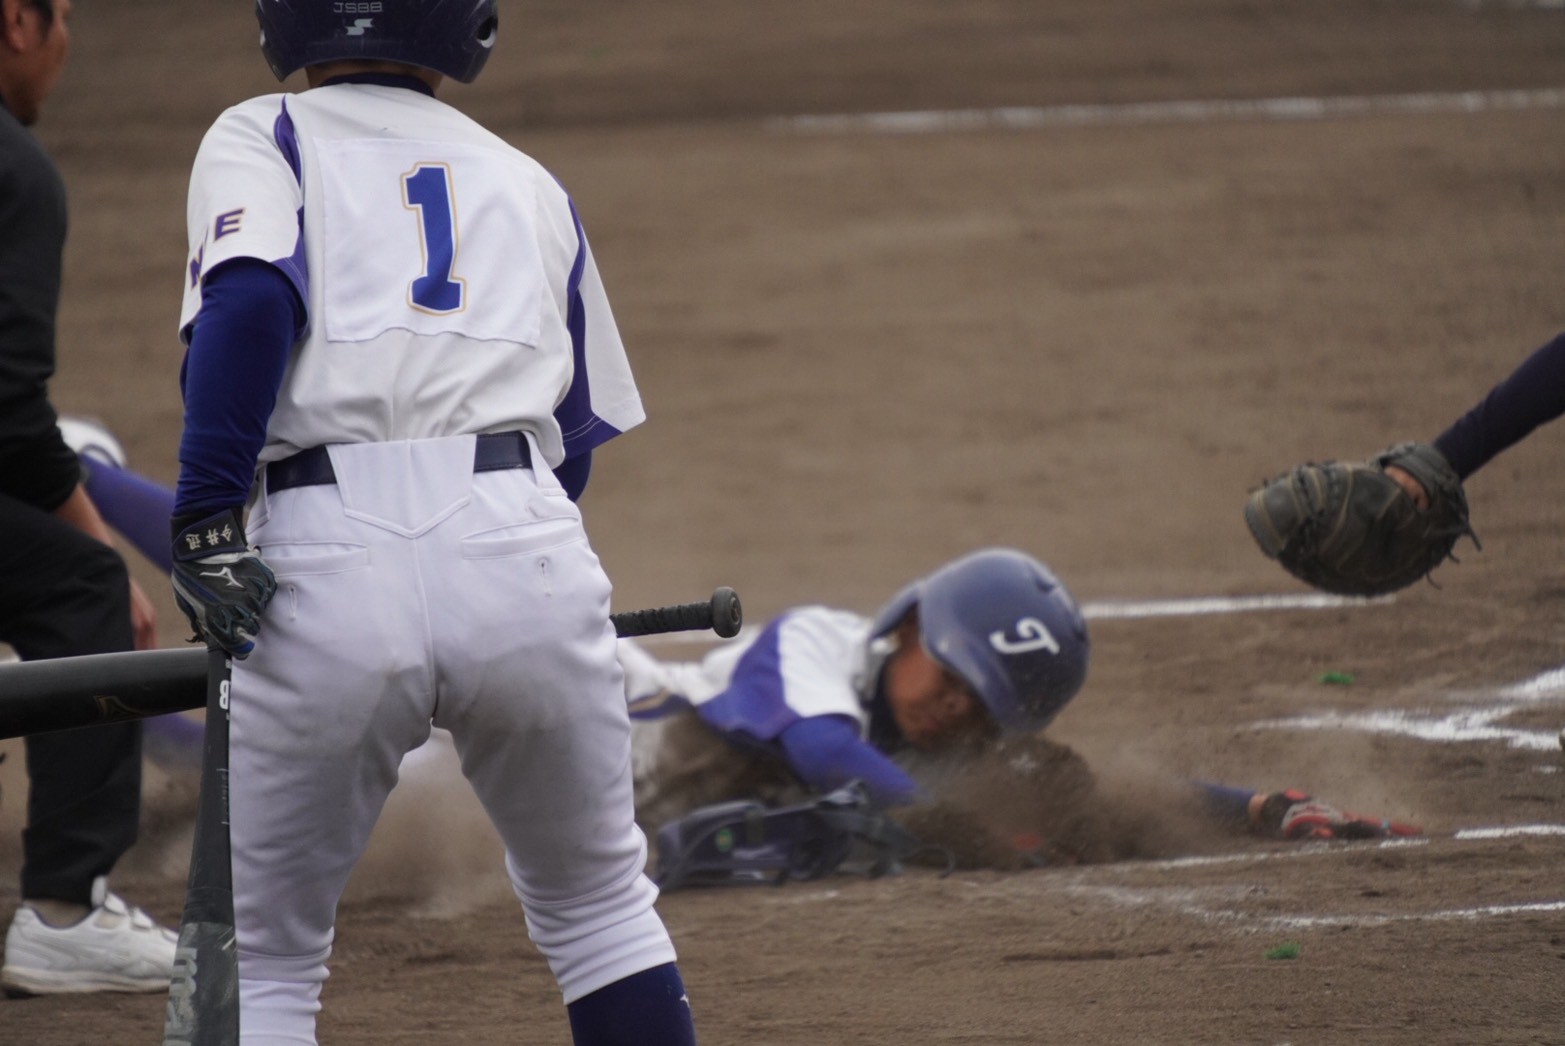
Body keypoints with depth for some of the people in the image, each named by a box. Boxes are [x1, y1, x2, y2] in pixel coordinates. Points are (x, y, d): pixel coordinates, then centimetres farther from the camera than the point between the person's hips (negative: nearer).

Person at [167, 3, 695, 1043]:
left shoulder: (259, 140, 13)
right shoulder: (529, 183, 23)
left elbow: (252, 301, -8)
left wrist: (207, 519, -13)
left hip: (326, 568, -2)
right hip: (524, 547, 2)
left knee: (264, 959, 11)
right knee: (601, 907, 21)